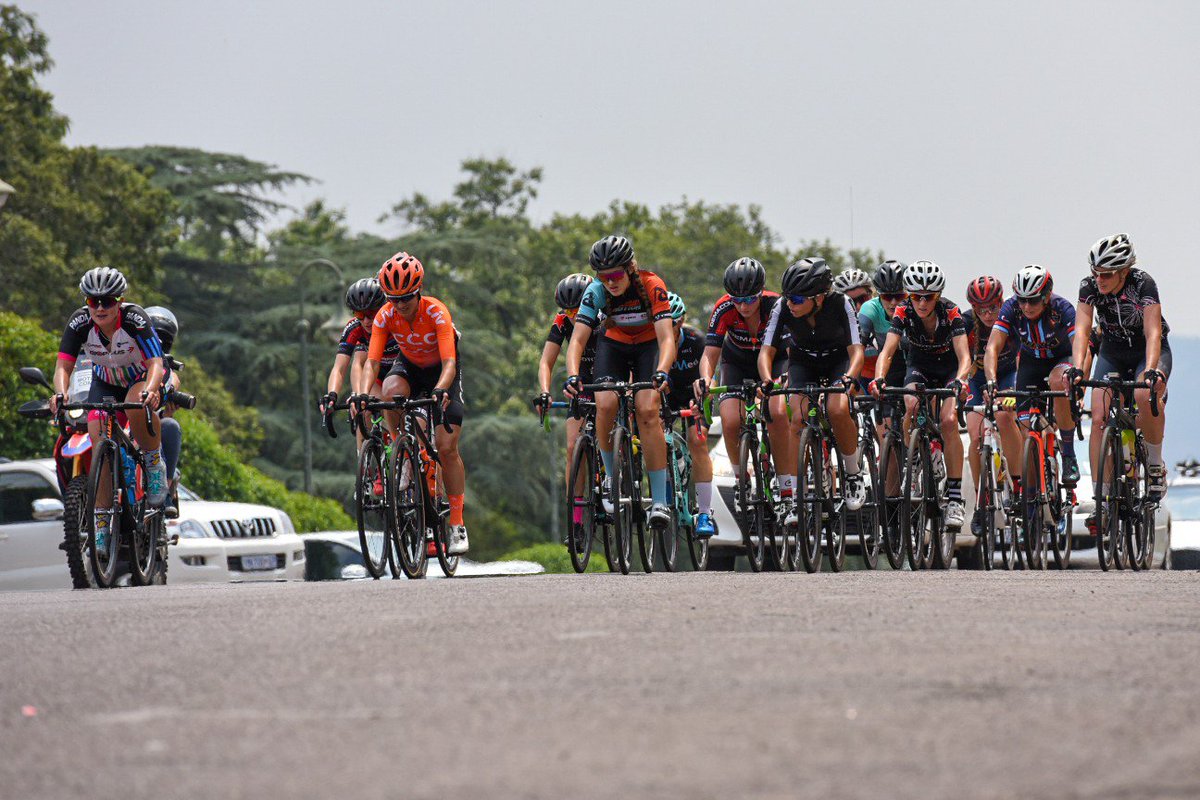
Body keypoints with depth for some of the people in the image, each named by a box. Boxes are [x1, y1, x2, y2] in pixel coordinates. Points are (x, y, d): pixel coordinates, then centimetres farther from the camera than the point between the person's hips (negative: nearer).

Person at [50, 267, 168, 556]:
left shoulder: (135, 319, -30)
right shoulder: (79, 323, -23)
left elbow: (156, 363, -38)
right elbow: (63, 366, -27)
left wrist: (150, 391, -59)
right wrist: (60, 394, -48)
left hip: (143, 379, -3)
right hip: (105, 383, 3)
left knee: (136, 406, -39)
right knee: (100, 444, -19)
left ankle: (155, 464, -14)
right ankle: (101, 524, -14)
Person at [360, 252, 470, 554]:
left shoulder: (437, 313, -31)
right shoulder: (385, 316, -23)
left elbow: (449, 363, -39)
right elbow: (372, 362, -28)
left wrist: (440, 391, -58)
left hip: (442, 372, -2)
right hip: (409, 366, 2)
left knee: (447, 448, -11)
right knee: (392, 391, -36)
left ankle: (457, 524, -3)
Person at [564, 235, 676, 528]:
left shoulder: (652, 286, -29)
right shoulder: (596, 292, -23)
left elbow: (667, 338, -35)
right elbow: (577, 339, -27)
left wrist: (661, 372, -54)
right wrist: (573, 376, -45)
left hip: (649, 345, -2)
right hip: (614, 345, 2)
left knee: (647, 410, -23)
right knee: (605, 404, -25)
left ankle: (659, 501, -21)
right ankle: (611, 476, -1)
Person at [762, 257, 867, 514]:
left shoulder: (840, 304, -31)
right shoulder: (783, 308, -26)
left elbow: (856, 349, -33)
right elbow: (767, 350, -24)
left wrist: (849, 377, -53)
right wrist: (767, 381, -44)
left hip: (839, 360, -2)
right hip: (803, 362, 2)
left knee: (837, 410, -29)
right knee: (799, 418, -20)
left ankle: (854, 473, -6)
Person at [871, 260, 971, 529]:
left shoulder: (951, 313, -26)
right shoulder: (904, 313, -21)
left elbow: (964, 357, -31)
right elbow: (887, 352, -28)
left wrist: (959, 380, -52)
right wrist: (879, 378, -47)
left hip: (949, 369, -2)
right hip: (919, 367, 2)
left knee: (949, 420, -25)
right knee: (912, 406, -31)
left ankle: (954, 497, -22)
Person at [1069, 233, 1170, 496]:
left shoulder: (1143, 284, -27)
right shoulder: (1090, 286, -19)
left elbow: (1152, 332, -35)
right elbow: (1082, 329, -29)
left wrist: (1151, 371, -51)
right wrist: (1077, 369, -45)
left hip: (1147, 351, -3)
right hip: (1112, 354, 3)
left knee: (1145, 396, -34)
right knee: (1099, 418, -15)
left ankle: (1155, 464, -12)